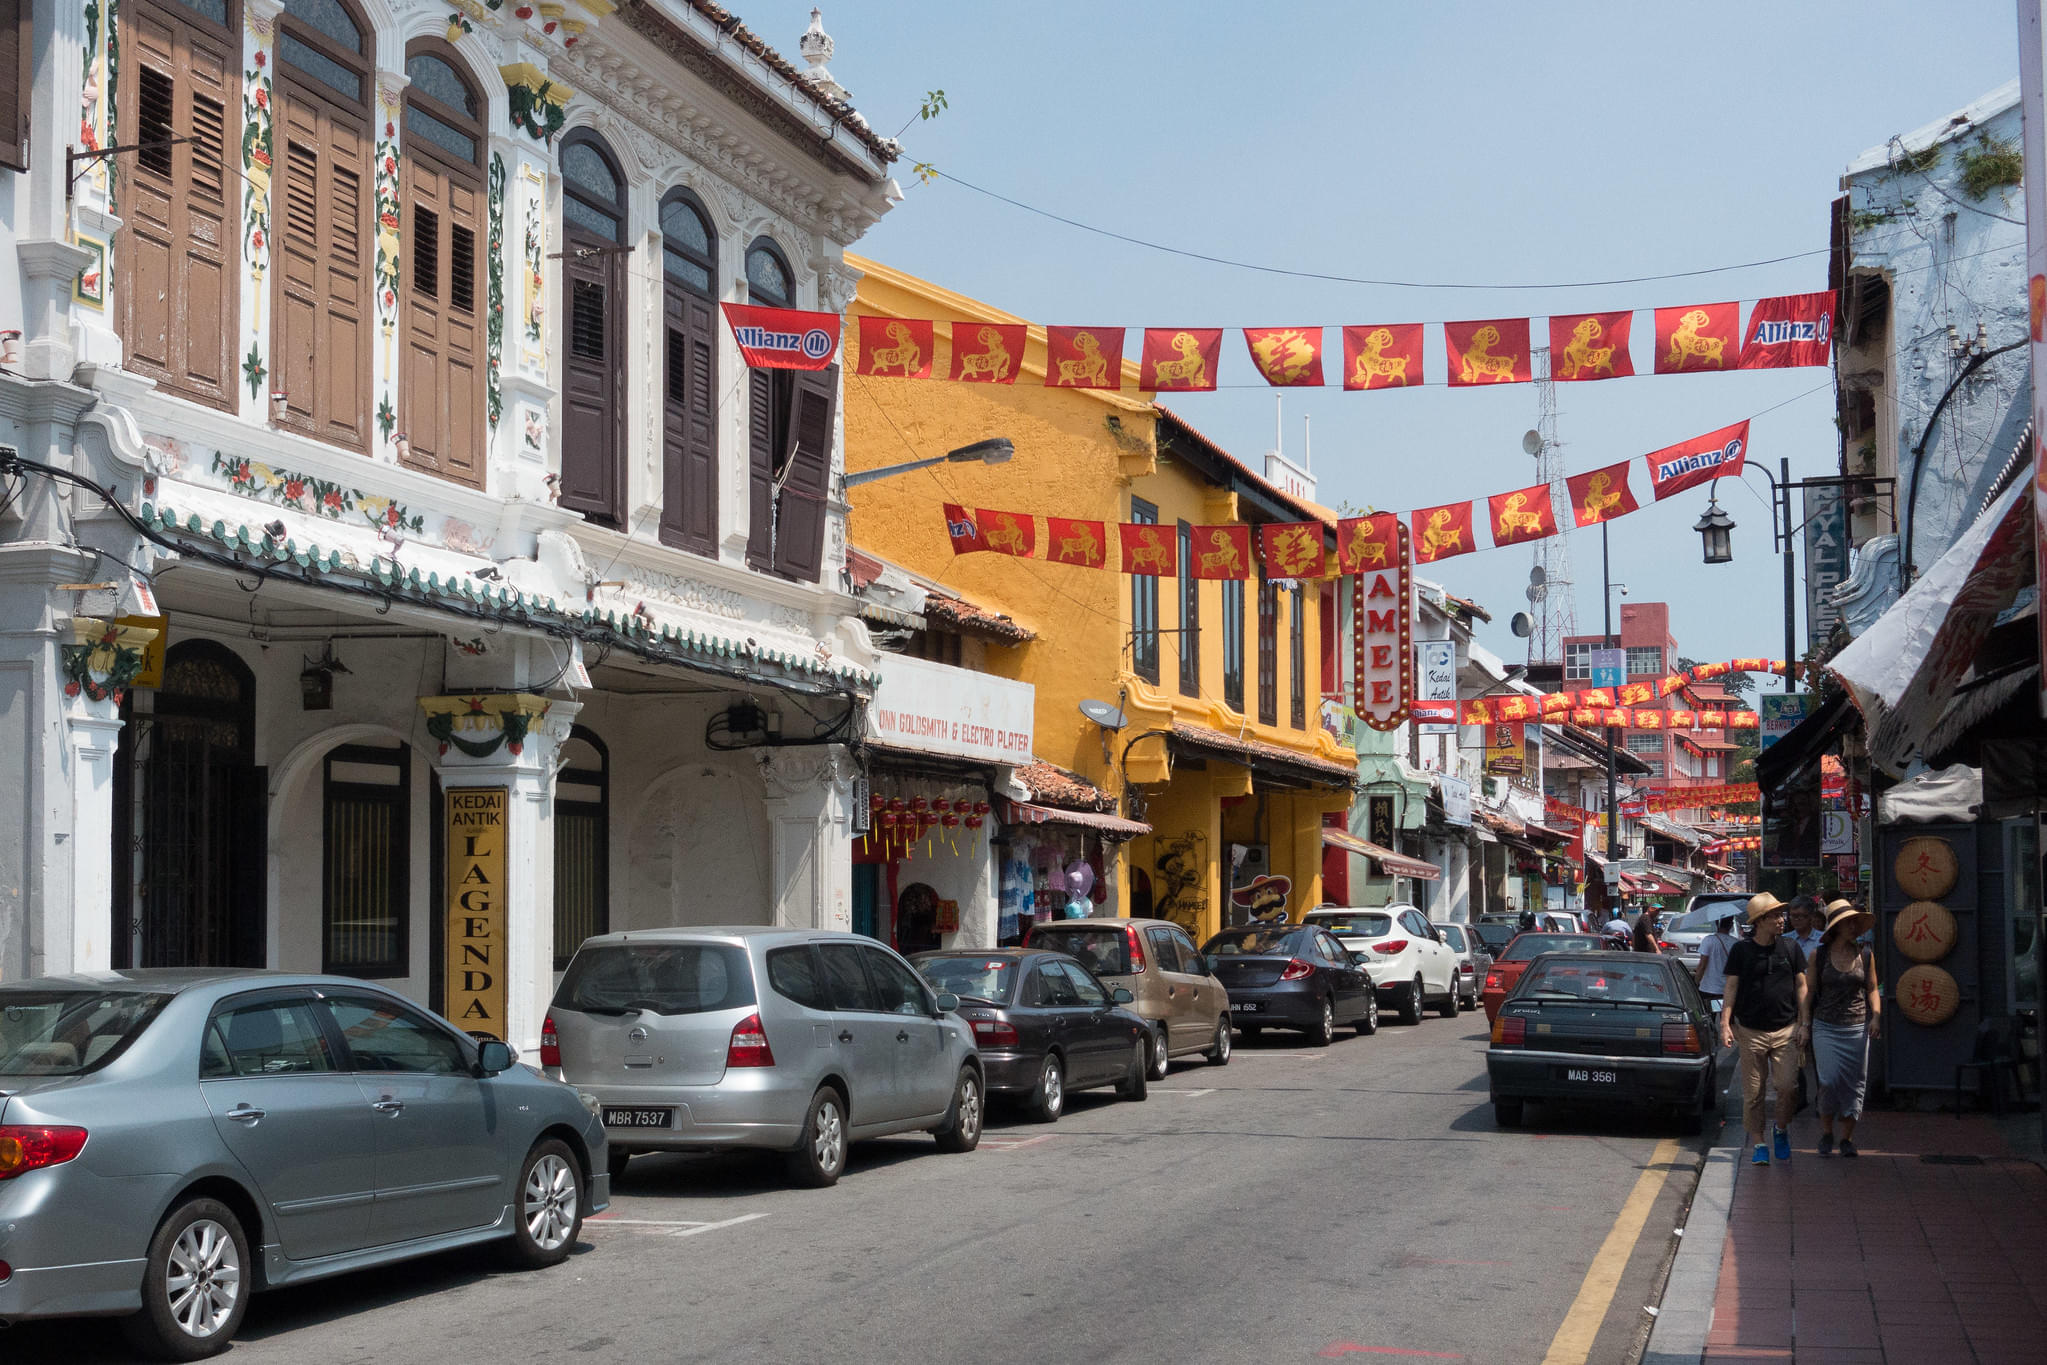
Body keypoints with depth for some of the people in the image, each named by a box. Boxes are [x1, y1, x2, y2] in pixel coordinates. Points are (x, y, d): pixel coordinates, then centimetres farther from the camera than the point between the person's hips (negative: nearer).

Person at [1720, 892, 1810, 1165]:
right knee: (1753, 1093, 1)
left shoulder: (1790, 948, 7)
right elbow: (1731, 989, 3)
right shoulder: (1741, 951, 1)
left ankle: (1780, 1130, 16)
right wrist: (1725, 1024, -6)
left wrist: (1803, 1024, 5)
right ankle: (1759, 1144, 12)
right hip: (1750, 1032, -1)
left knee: (1787, 1087, -10)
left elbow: (1801, 987, 11)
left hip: (1785, 1030, 1)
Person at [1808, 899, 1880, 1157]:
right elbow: (1808, 990, 6)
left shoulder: (1865, 955, 6)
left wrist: (1876, 1016, -2)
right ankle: (1826, 1133, 8)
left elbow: (1872, 989, 13)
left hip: (1857, 1028, 2)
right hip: (1826, 1027, -2)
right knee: (1830, 1080, -12)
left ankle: (1847, 1138, 13)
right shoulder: (1819, 955, 1)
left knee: (1854, 1083, 1)